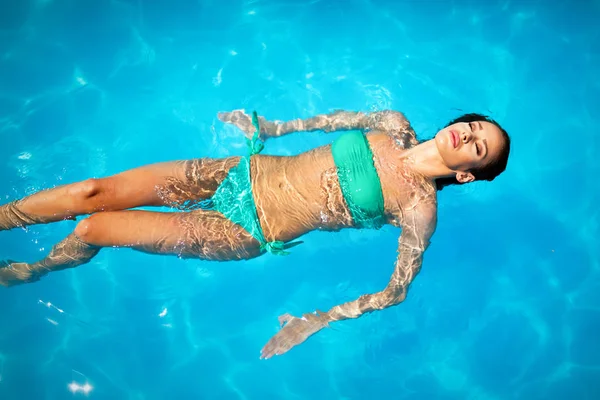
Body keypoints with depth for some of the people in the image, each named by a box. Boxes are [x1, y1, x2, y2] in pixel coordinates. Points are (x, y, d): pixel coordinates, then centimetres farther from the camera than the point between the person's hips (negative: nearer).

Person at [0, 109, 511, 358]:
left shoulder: (420, 207, -15)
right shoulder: (396, 126, -2)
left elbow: (397, 290, -12)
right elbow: (345, 117, 17)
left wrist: (315, 322, -15)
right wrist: (275, 127, 18)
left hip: (250, 232, -4)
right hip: (244, 172, 4)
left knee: (94, 228, -5)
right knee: (96, 191, -2)